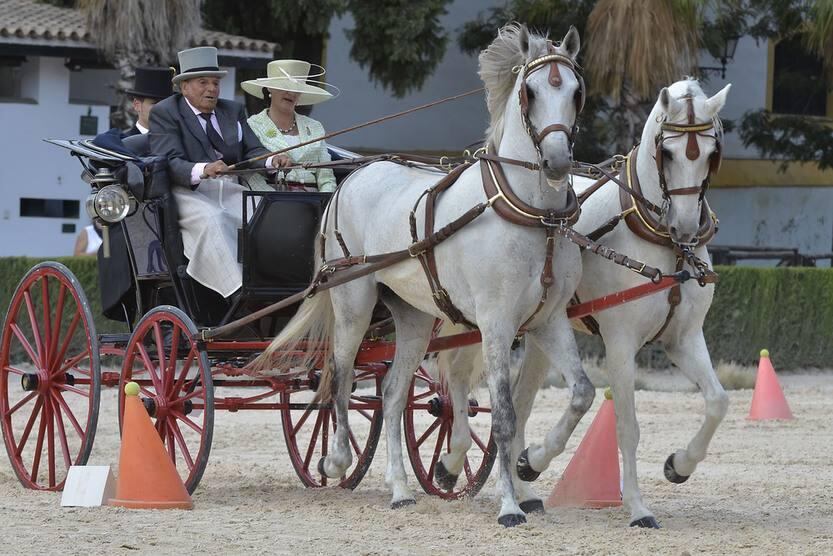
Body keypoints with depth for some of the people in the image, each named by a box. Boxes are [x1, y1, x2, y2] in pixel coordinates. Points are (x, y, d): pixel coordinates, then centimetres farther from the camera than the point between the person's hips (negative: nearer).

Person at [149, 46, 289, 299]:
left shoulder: (234, 110, 22)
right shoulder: (164, 113, 4)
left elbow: (252, 151, 12)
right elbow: (170, 163, -11)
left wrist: (272, 161, -13)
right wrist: (202, 170, -31)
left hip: (230, 190, 5)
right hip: (188, 191, -5)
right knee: (213, 220, -35)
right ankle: (239, 294, -46)